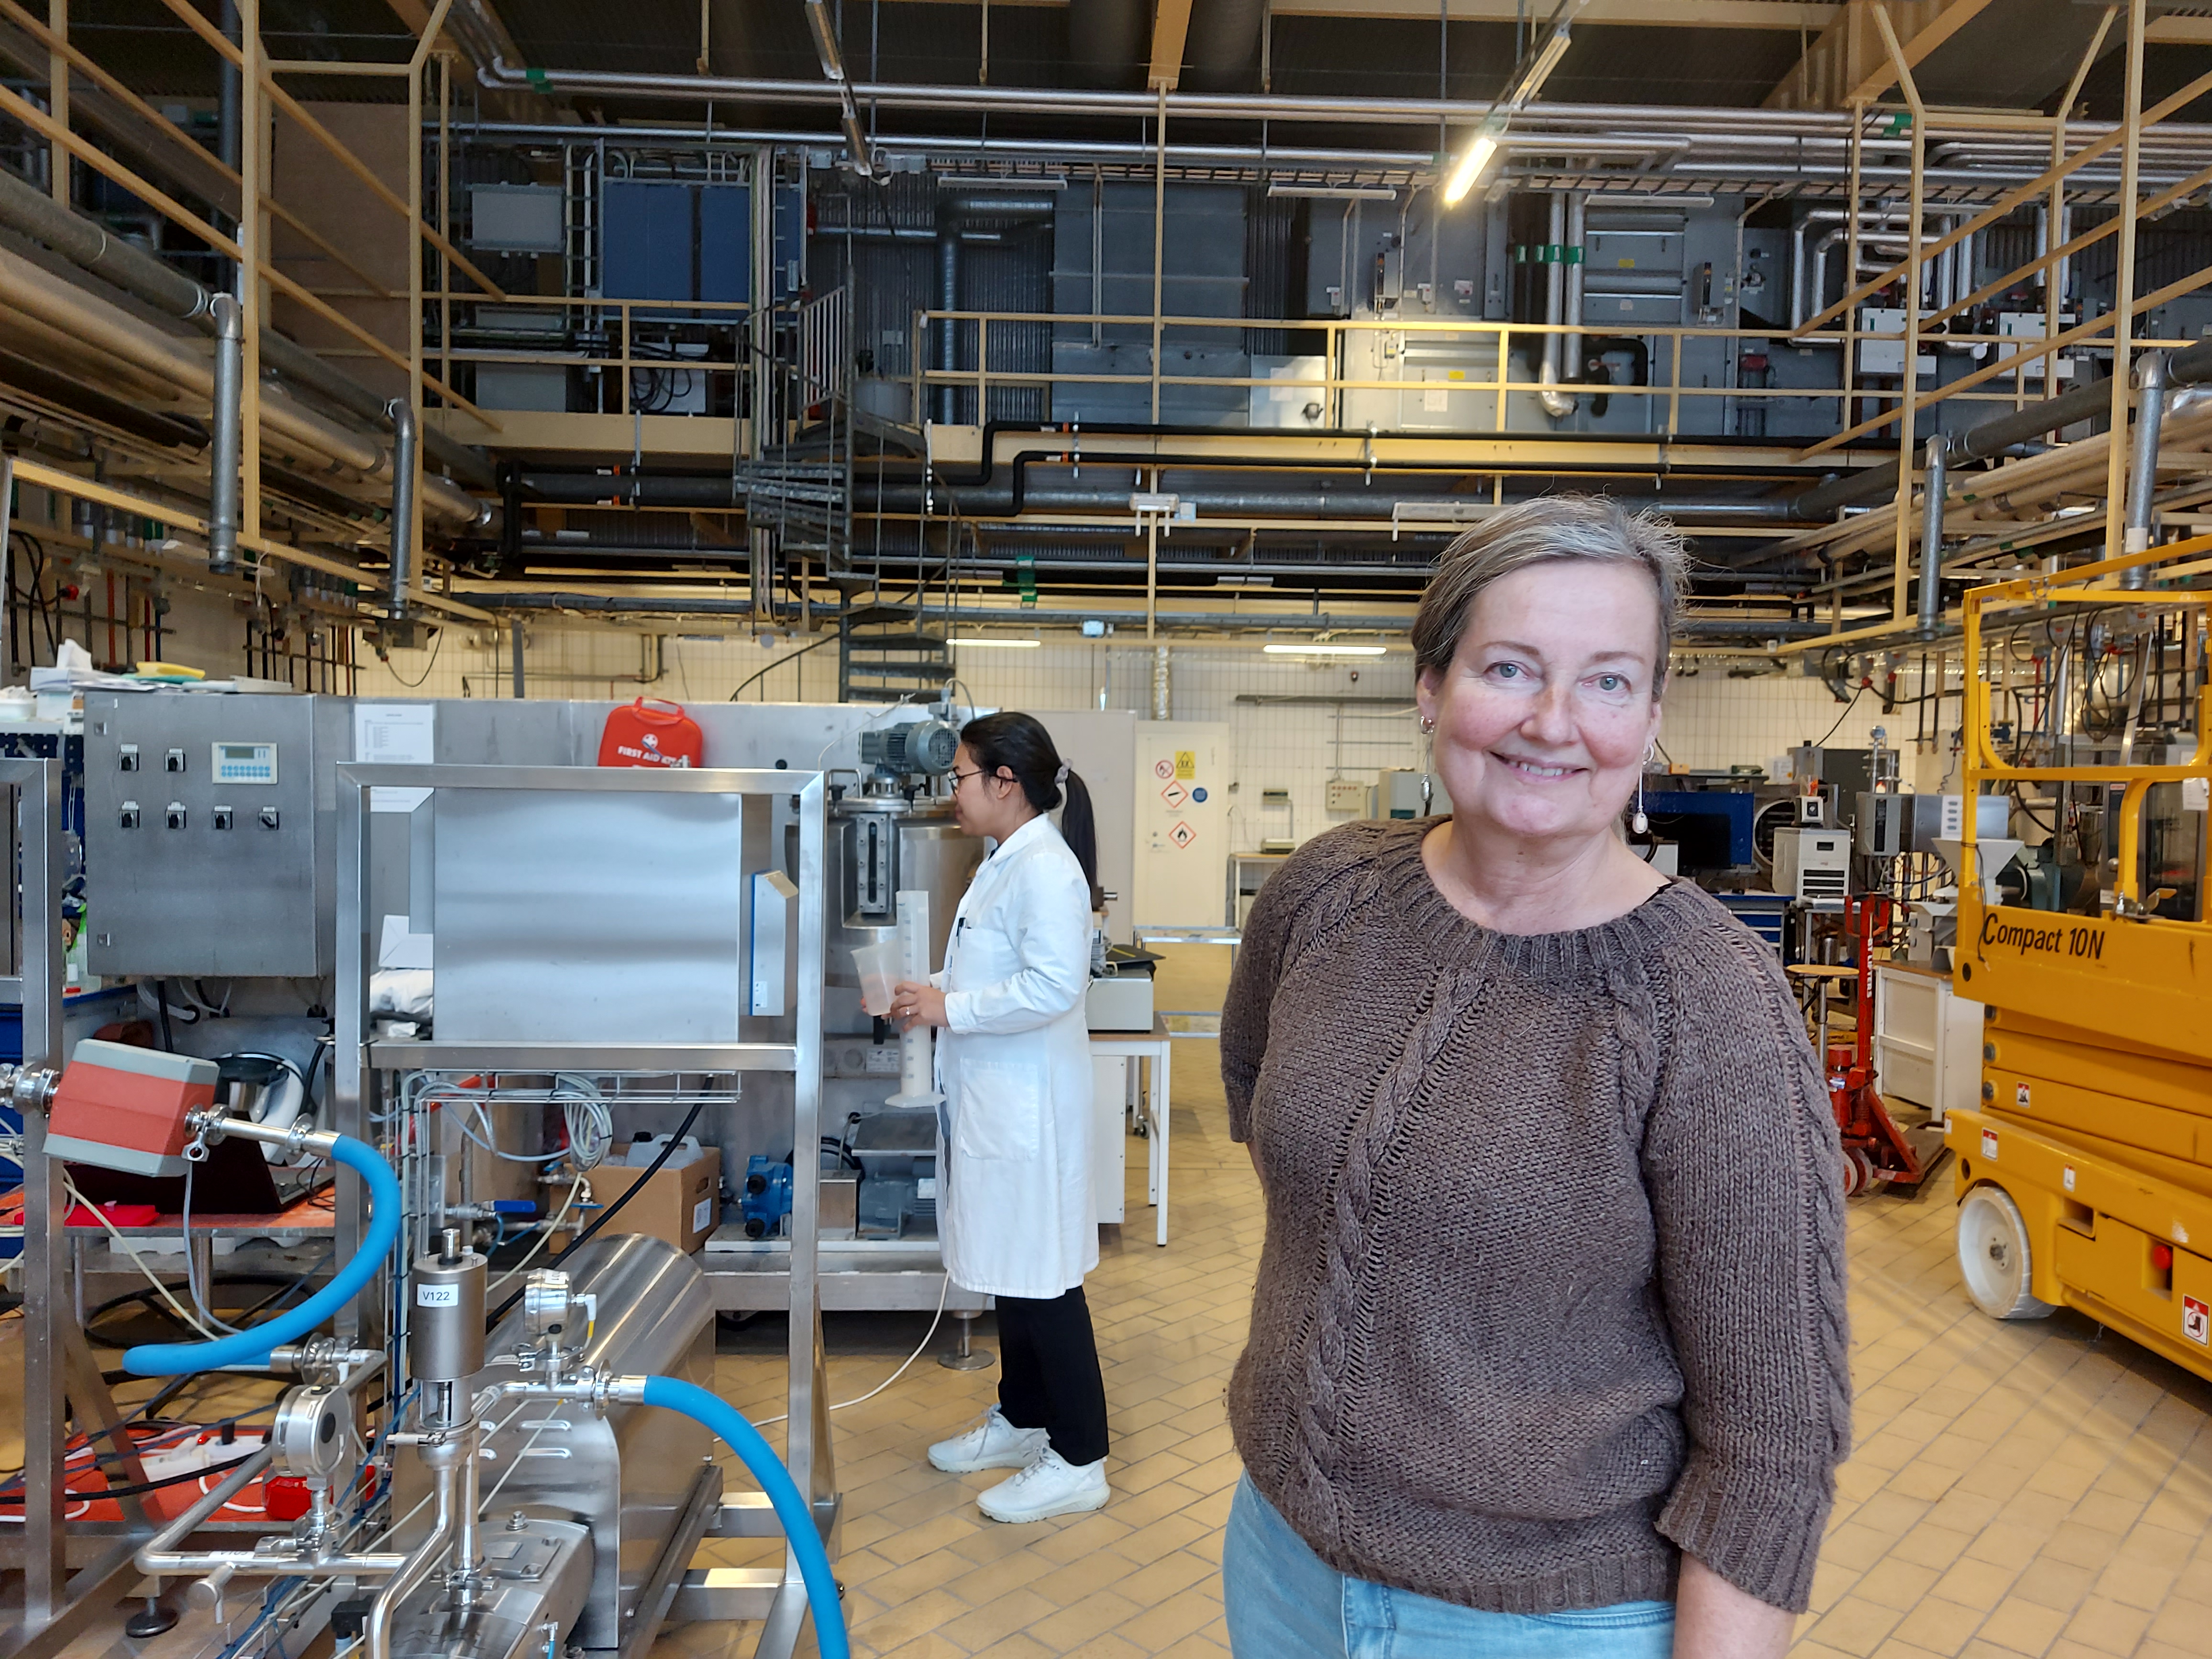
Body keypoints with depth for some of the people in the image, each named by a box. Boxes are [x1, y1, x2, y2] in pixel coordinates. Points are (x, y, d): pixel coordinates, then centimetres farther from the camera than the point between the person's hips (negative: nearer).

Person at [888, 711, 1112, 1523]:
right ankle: (1020, 1421, 36)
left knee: (1043, 1281, 0)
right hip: (993, 1097, 10)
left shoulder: (1046, 868, -19)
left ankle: (1079, 1462, 13)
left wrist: (950, 1007, -20)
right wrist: (936, 997, 7)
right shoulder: (1006, 861, 12)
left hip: (1029, 1104, -10)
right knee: (1009, 1270, 20)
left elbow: (1053, 985, -27)